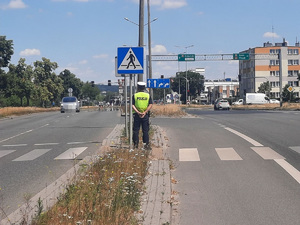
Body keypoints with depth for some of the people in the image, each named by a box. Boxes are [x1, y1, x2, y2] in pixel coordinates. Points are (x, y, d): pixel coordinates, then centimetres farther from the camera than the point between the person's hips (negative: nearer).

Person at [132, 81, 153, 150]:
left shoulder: (135, 95, 1)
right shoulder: (148, 95, 3)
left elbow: (132, 105, -8)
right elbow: (150, 105, -6)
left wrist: (138, 112, -14)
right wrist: (145, 112, -12)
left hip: (137, 115, -1)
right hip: (145, 115, 1)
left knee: (136, 130, 6)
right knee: (145, 131, 6)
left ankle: (136, 144, 5)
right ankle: (146, 144, 3)